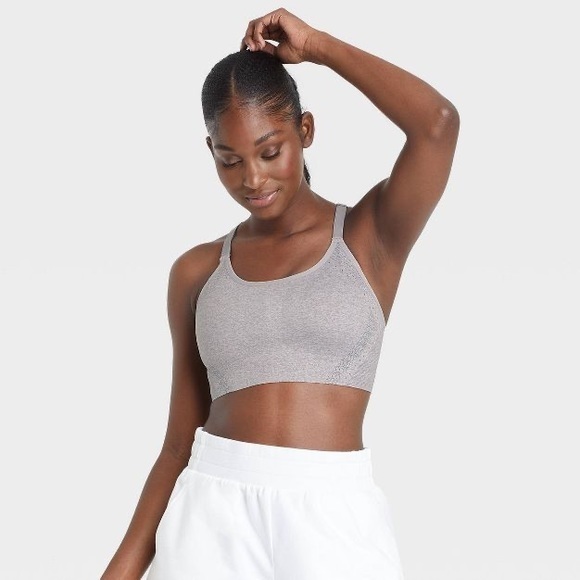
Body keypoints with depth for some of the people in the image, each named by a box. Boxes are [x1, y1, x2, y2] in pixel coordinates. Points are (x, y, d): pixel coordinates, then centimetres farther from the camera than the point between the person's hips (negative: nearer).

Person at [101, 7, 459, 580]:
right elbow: (181, 439, 9)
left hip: (333, 513, -2)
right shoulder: (196, 272, 8)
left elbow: (438, 122, -16)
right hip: (212, 512, 2)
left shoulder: (371, 234, 1)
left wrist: (316, 45, -5)